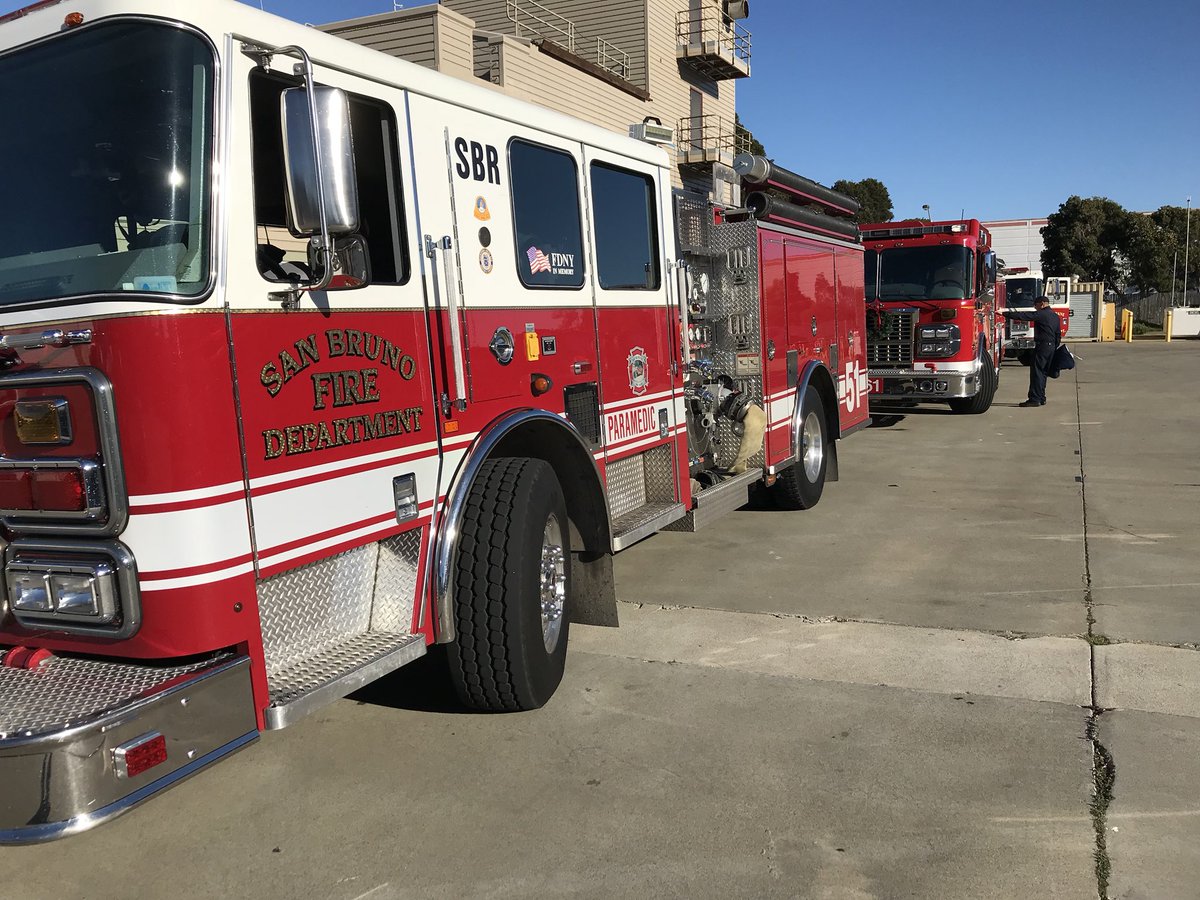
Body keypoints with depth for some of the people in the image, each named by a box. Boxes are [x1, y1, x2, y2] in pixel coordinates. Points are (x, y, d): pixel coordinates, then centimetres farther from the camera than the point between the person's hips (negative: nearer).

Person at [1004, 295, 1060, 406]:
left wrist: (1005, 314, -15)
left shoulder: (1041, 314, -11)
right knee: (1043, 372, 15)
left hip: (1042, 346, -9)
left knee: (1036, 372, -9)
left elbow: (1022, 316, -16)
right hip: (1051, 346, 9)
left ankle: (1035, 399, -12)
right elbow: (1057, 334, 21)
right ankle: (1041, 398, 18)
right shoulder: (1055, 315, 17)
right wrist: (1055, 347, 25)